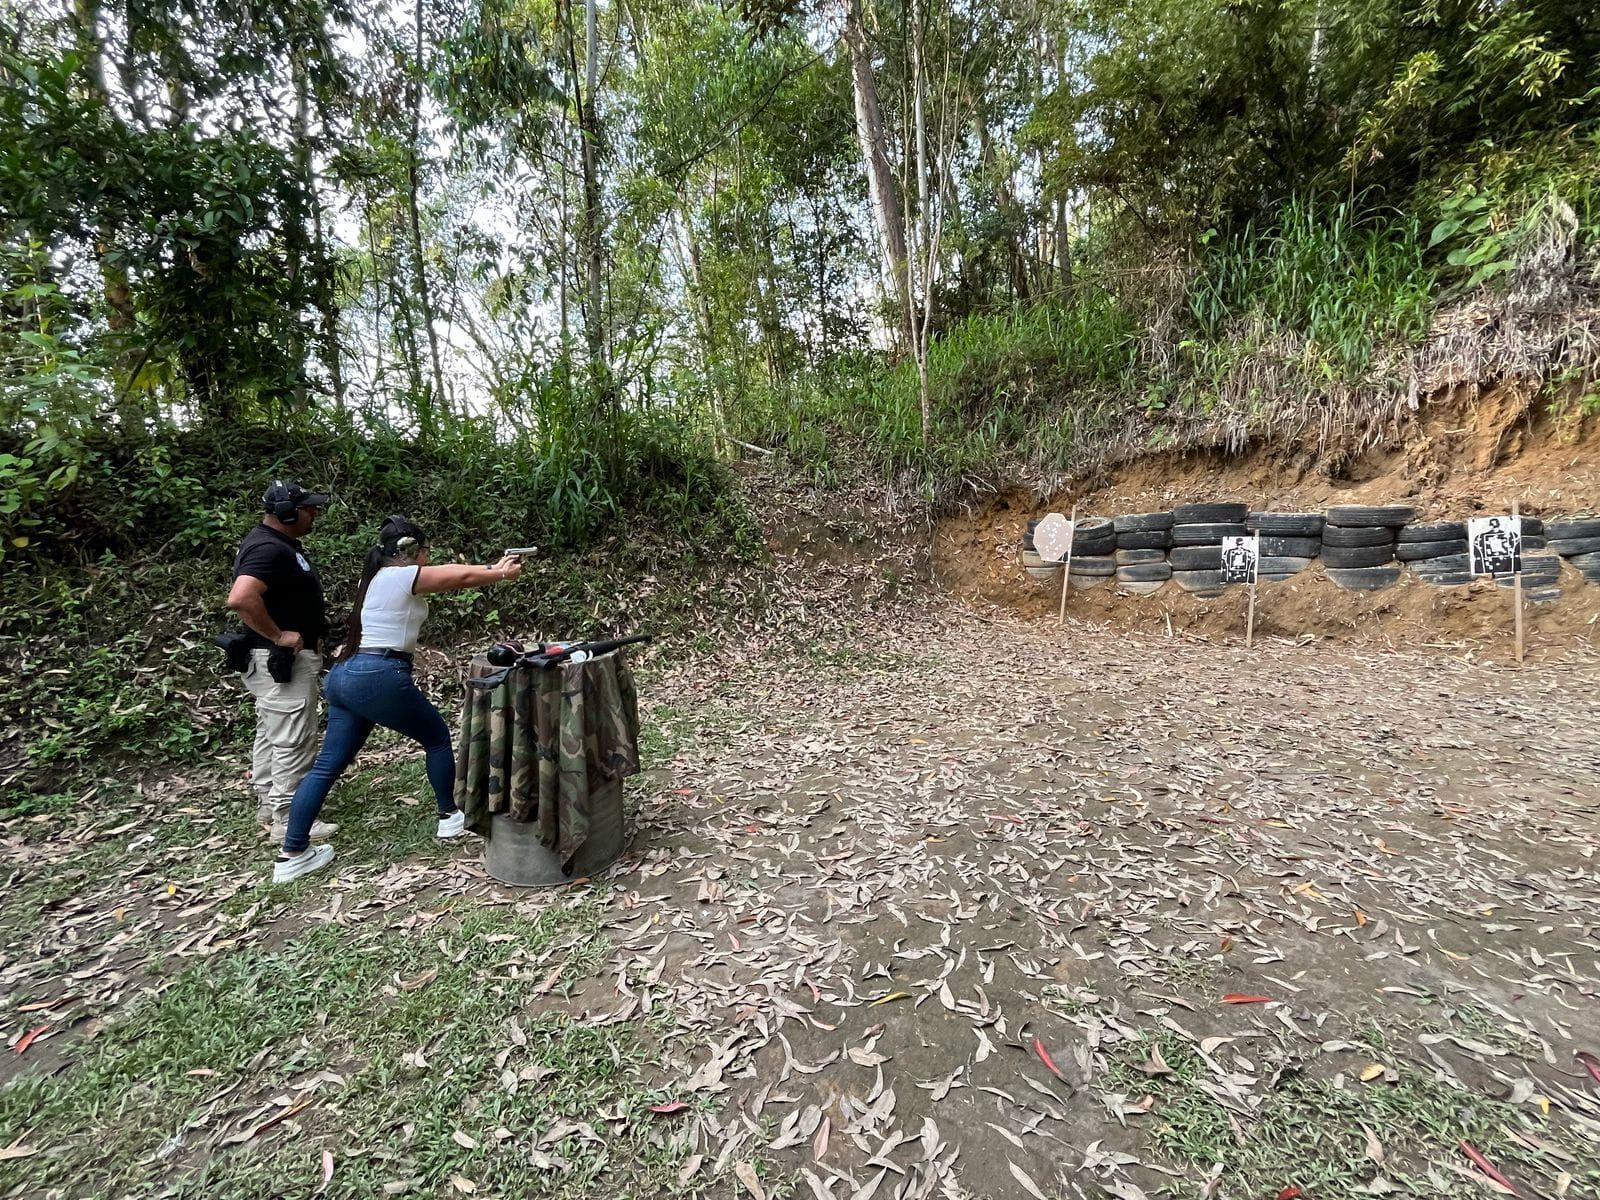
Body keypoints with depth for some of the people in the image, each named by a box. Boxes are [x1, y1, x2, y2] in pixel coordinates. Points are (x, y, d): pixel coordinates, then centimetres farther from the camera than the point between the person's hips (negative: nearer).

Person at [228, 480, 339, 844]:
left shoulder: (277, 542, 11)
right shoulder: (269, 549, -22)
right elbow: (240, 598, -36)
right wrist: (279, 636, -26)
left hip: (277, 659, 11)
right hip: (283, 659, -11)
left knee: (271, 735, 19)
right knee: (293, 740, -4)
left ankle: (267, 806, 31)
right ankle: (287, 820, 6)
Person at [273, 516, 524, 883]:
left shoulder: (379, 576, 18)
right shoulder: (405, 575, -10)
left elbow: (451, 576, 20)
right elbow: (462, 577, -2)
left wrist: (494, 567, 22)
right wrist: (503, 574, 14)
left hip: (346, 676, 9)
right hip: (380, 677, -9)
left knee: (328, 765, 11)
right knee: (438, 737, 11)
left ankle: (292, 854, 15)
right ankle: (450, 816, 23)